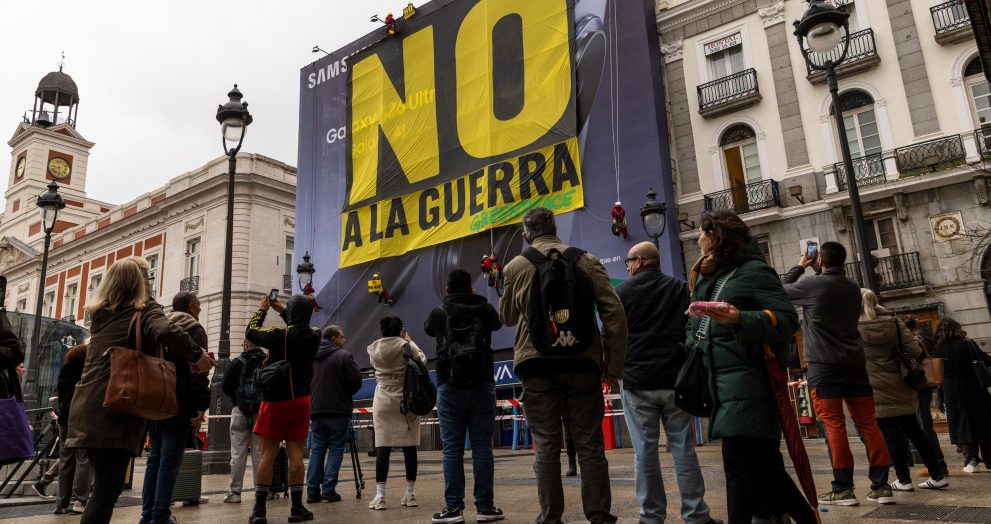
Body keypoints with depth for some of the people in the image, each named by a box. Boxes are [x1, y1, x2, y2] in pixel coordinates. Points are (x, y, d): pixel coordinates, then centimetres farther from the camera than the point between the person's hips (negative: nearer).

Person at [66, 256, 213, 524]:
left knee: (104, 485, 18)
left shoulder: (101, 312, 16)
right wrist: (196, 355, -12)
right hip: (116, 410, -7)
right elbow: (165, 332, -26)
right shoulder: (146, 309, -4)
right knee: (107, 489, -5)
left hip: (86, 407, 7)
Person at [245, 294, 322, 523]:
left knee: (268, 455, 2)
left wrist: (262, 309, 14)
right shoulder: (314, 335, -3)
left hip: (275, 401, -3)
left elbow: (251, 332, 2)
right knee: (295, 454, 6)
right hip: (300, 401, 3)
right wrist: (282, 312, 19)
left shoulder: (279, 335, -15)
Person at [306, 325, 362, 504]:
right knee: (336, 449, 2)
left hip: (316, 410, 5)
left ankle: (312, 491, 7)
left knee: (317, 450, 10)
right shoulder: (344, 356, -7)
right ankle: (328, 489, -2)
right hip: (339, 410, -5)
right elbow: (356, 381, -8)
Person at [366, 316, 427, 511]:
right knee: (409, 448, 5)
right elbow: (422, 360, 9)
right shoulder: (406, 347, -7)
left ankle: (380, 496, -2)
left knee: (382, 449, 1)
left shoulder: (374, 350, 1)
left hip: (383, 401, 2)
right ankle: (410, 494, 10)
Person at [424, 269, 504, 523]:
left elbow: (428, 328, 26)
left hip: (450, 386, -1)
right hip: (481, 384, 1)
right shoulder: (485, 308, 6)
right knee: (482, 447, 4)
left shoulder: (439, 312, 4)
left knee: (452, 449, 3)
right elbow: (497, 323, 29)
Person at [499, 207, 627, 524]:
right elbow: (614, 312, -1)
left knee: (546, 444, 5)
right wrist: (613, 365, 2)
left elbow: (507, 317, 15)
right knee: (590, 444, 6)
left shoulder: (515, 267, 3)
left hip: (537, 365, 0)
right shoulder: (586, 260, 4)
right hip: (583, 361, 1)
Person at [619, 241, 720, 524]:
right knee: (684, 449, 6)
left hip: (637, 382, -2)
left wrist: (618, 367, 19)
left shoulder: (621, 293, 0)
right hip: (675, 379, 2)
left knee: (644, 451, 3)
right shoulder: (681, 288, 8)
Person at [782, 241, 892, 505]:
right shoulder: (853, 287, 12)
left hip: (824, 365, -6)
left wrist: (800, 266, 20)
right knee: (868, 423, 6)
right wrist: (818, 272, 28)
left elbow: (782, 289, 9)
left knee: (834, 425, -5)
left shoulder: (813, 284, -6)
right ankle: (881, 485, 7)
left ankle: (843, 488, -3)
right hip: (855, 363, 6)